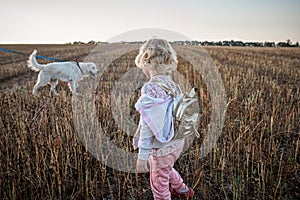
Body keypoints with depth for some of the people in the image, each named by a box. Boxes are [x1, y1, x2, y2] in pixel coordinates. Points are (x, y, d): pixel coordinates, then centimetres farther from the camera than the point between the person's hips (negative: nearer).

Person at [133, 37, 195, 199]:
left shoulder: (150, 89, -25)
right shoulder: (172, 84, -3)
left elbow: (147, 126, -23)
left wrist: (142, 155, -14)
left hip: (163, 147, -8)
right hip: (177, 141, 8)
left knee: (159, 183, 16)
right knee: (165, 168, 35)